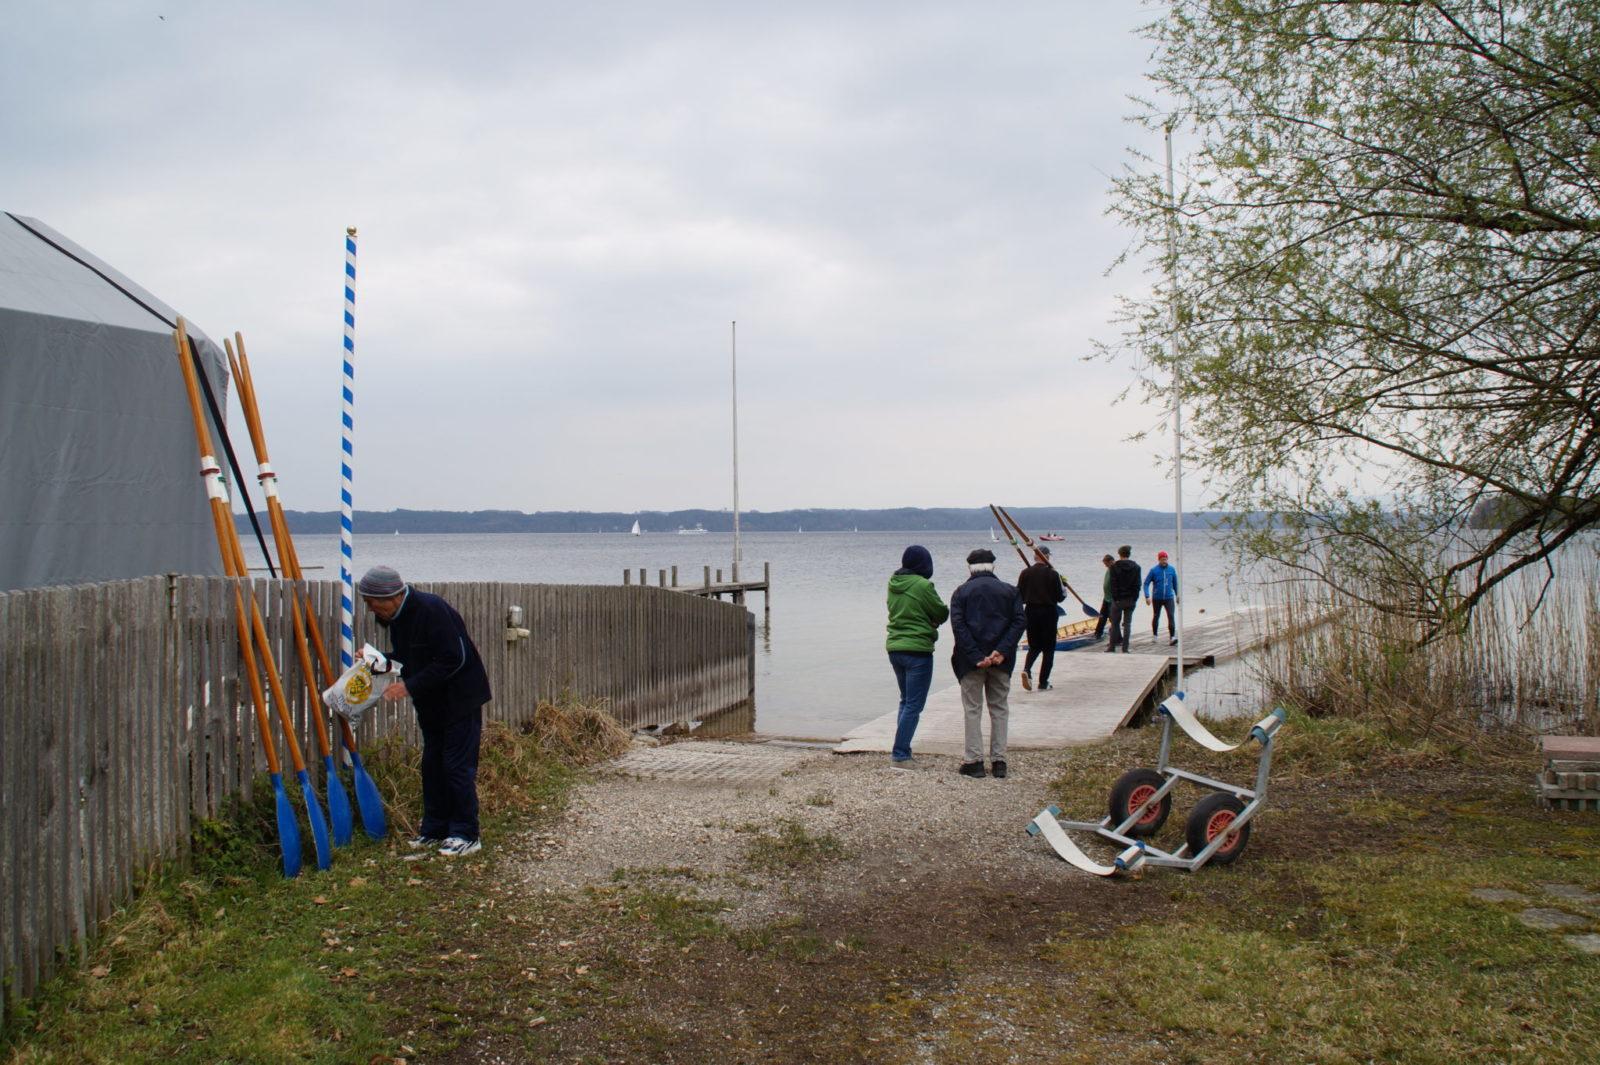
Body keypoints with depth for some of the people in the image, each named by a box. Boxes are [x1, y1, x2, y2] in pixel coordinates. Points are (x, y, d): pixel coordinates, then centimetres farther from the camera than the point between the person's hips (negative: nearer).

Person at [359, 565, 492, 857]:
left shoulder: (431, 609, -24)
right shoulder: (396, 617, 5)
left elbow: (453, 659, -26)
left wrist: (410, 685, -24)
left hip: (460, 698, -9)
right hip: (431, 702, 9)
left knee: (458, 766, -7)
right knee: (432, 764, 12)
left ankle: (466, 835, 1)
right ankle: (434, 830, 22)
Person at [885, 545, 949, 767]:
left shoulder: (893, 584, 7)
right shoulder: (923, 585, -15)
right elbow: (942, 614, -7)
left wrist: (927, 620, 6)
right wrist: (932, 620, 15)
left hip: (894, 647, 8)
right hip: (917, 649, -7)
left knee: (906, 700, 20)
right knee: (914, 705, -3)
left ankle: (901, 751, 18)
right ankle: (899, 755, -6)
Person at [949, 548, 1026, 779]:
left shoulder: (962, 592, 1)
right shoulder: (1009, 591, 6)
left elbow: (958, 626, -11)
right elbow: (1019, 622, -5)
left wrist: (976, 656, -14)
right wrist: (1001, 651, -12)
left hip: (972, 660, -2)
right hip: (1001, 660, 2)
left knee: (973, 710, 5)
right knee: (999, 708, 11)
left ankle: (974, 761, 3)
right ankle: (998, 760, 10)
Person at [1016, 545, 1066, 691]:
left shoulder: (1025, 573, -2)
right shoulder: (1053, 574, -10)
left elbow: (1019, 596, 1)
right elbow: (1060, 597, -6)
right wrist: (1064, 592, 15)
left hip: (1030, 612, 3)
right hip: (1048, 612, -3)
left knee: (1034, 646, 16)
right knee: (1048, 648, 7)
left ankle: (1026, 669, -11)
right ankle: (1043, 683, 6)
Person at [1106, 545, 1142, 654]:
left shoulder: (1114, 566, -5)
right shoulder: (1136, 567, 4)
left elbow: (1113, 584, -9)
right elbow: (1137, 584, 1)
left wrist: (1115, 598, -7)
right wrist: (1135, 598, 3)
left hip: (1118, 599, -2)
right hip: (1131, 599, 2)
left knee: (1115, 623, 7)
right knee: (1127, 623, 5)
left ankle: (1112, 647, 7)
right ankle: (1125, 649, 3)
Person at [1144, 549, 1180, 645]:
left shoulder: (1171, 569, 2)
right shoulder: (1153, 570, -6)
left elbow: (1175, 583, 15)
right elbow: (1146, 583, -5)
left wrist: (1177, 595, 21)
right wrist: (1147, 597, -15)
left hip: (1169, 598, 0)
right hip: (1157, 598, 0)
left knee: (1171, 616, -15)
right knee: (1156, 617, 13)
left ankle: (1172, 637, -19)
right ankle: (1154, 635, 31)